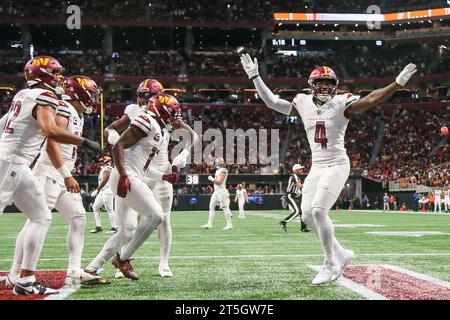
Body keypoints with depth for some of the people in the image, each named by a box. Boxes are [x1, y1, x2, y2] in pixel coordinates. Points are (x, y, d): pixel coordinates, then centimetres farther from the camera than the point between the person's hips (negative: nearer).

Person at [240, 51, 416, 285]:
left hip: (337, 165, -6)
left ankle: (331, 265, -5)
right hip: (316, 167, 6)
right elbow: (271, 101, 12)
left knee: (318, 211, -18)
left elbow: (370, 100, -21)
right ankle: (340, 254, 20)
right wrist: (255, 77, 9)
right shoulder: (304, 104, 6)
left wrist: (398, 83, -32)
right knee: (308, 215, 2)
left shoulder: (341, 104, -8)